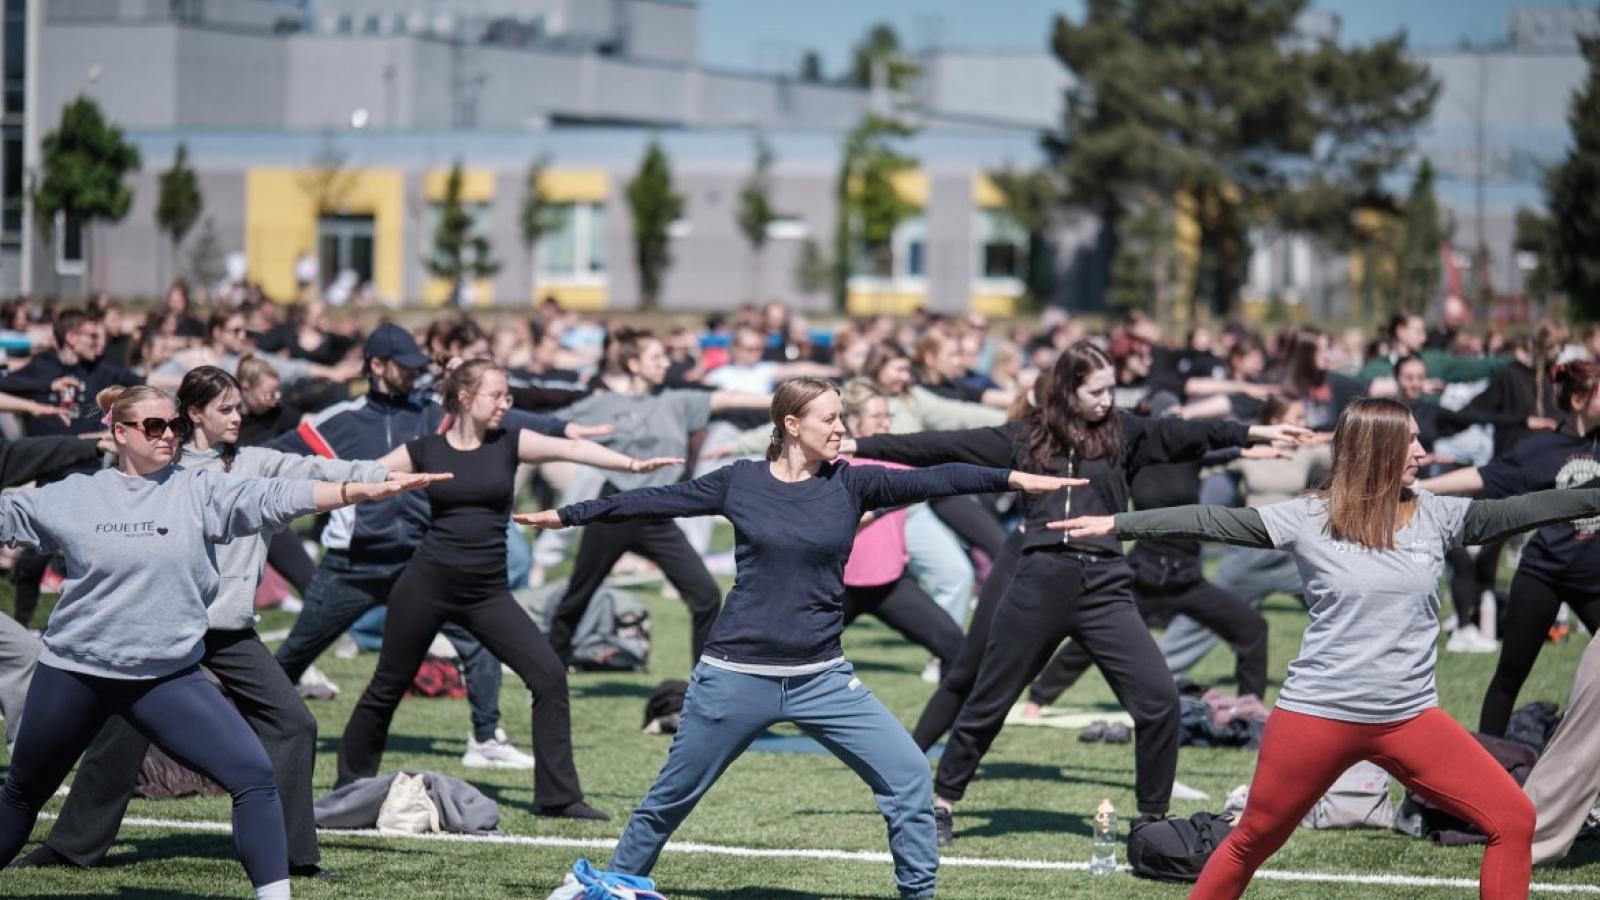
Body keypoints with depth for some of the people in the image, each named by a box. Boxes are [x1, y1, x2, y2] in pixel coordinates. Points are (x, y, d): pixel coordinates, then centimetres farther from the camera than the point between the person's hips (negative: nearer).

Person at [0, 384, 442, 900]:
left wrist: (371, 490, -23)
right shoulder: (74, 497, -1)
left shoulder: (198, 491, -3)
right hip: (73, 675, 0)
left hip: (169, 678, 0)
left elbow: (277, 498, -13)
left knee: (253, 774, -15)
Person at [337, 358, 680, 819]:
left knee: (549, 676, -10)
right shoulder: (424, 450, -1)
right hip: (427, 585, -2)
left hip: (487, 591, 2)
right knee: (388, 687, 8)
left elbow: (569, 448, -11)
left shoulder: (509, 444, 2)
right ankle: (351, 785, 27)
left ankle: (558, 796, -3)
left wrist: (631, 464, -24)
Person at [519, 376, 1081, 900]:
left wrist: (1012, 479, -24)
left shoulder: (850, 484, -1)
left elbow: (931, 481, -12)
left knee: (907, 775, -10)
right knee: (672, 796, 10)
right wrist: (566, 515, 12)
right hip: (737, 676, -1)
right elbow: (654, 502, 7)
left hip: (822, 678, 1)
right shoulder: (740, 481, -2)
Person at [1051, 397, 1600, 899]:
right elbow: (1211, 522, -5)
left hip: (1409, 717, 3)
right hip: (1318, 714, -3)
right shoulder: (1311, 518, -6)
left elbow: (1522, 509, 3)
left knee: (1512, 820, -7)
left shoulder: (1435, 517, 4)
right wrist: (1116, 523, -5)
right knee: (1254, 841, 10)